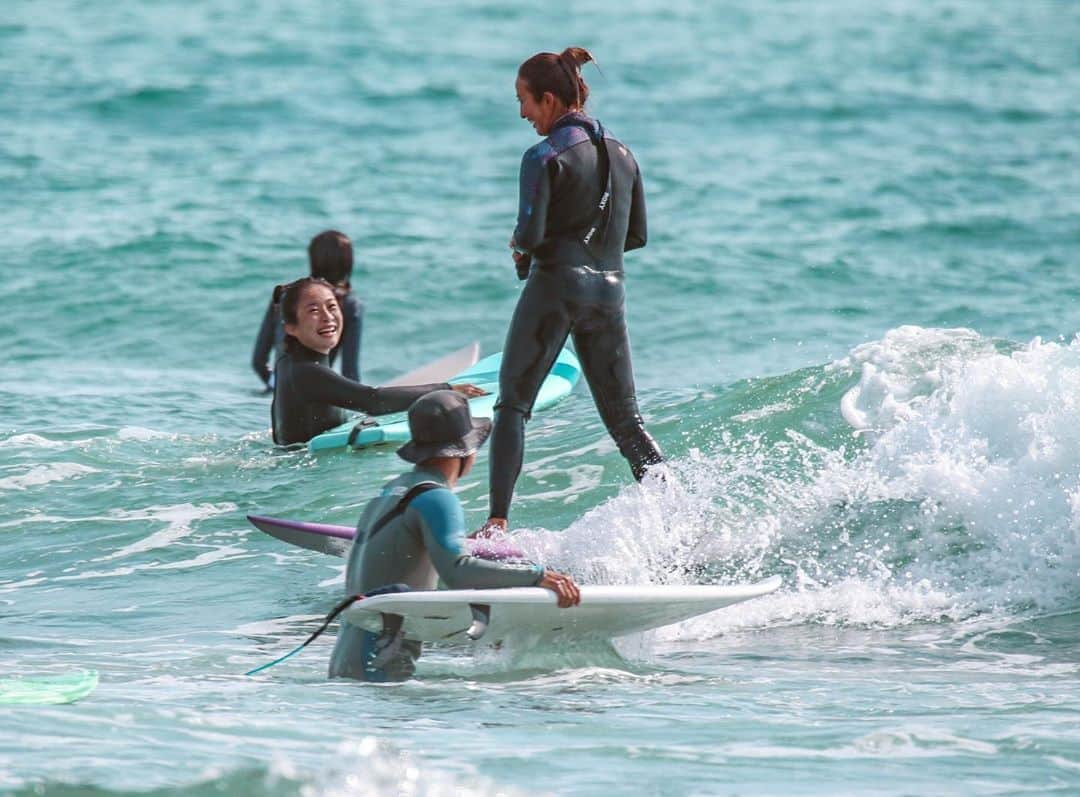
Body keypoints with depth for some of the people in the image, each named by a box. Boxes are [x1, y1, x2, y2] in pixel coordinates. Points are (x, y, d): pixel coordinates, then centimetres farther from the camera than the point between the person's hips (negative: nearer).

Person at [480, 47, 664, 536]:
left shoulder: (546, 157, -9)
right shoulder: (621, 154, 12)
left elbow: (531, 235, -17)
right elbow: (636, 236, 16)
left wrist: (519, 245, 4)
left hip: (556, 285, -6)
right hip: (609, 290, 6)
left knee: (512, 405, 2)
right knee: (625, 419, 11)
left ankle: (498, 522, -9)